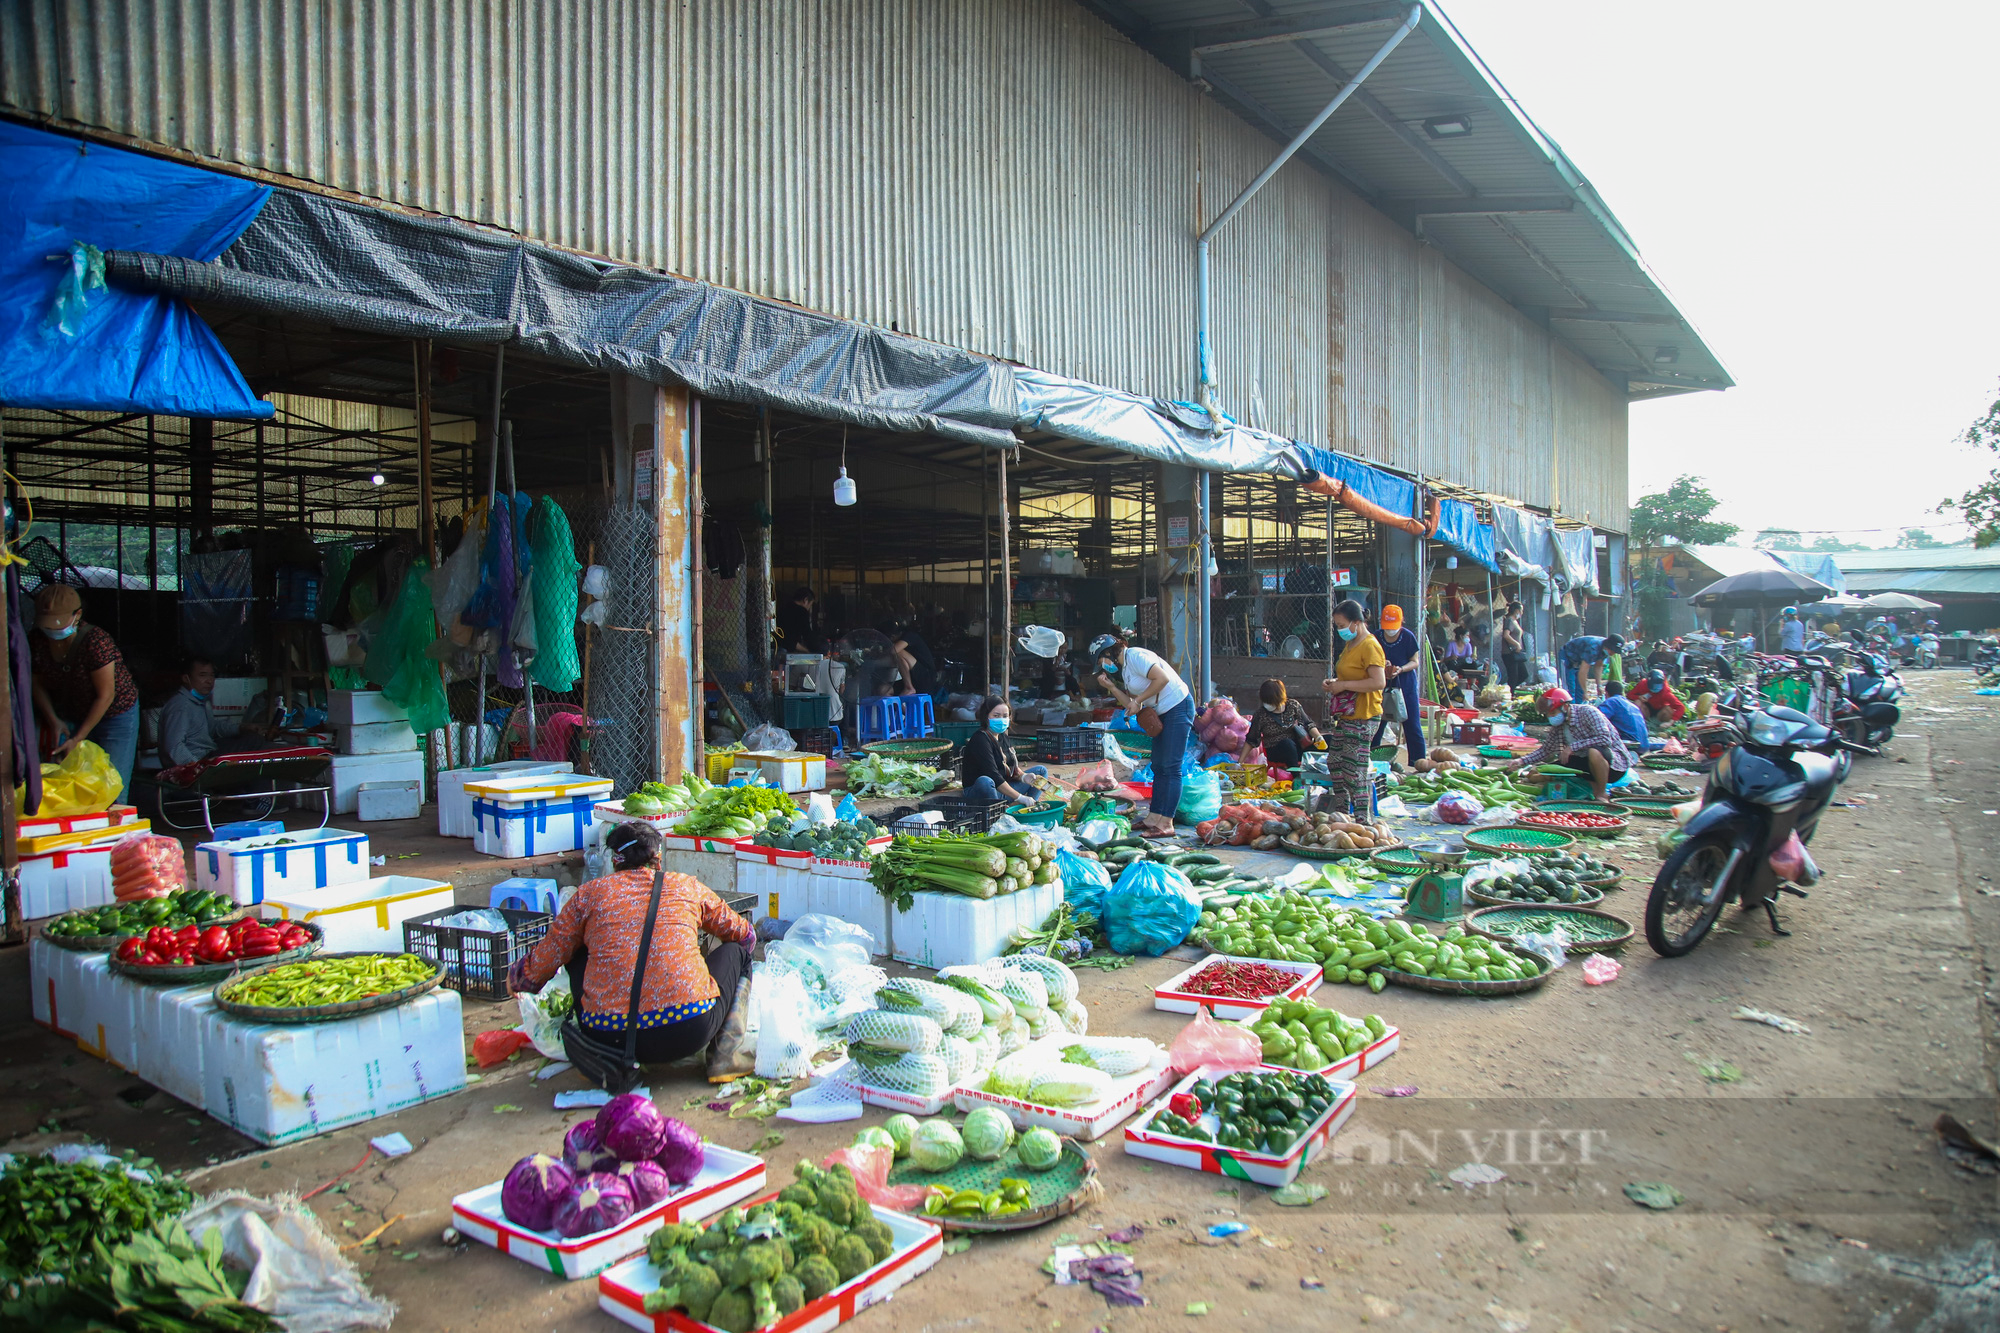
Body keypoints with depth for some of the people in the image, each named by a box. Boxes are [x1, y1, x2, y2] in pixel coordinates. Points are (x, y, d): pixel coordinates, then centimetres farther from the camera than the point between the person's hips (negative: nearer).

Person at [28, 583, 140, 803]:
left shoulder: (95, 642, -26)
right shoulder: (39, 644, -8)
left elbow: (105, 696, -22)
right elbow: (38, 684, 9)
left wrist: (77, 739, -20)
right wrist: (53, 720, -6)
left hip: (115, 714, -5)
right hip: (72, 717, 5)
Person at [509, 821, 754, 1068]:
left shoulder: (590, 893, 12)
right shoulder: (688, 886, 13)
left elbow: (544, 962, 15)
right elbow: (746, 936, 27)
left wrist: (517, 976, 38)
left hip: (610, 1037, 1)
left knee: (577, 954, 27)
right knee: (734, 950, 26)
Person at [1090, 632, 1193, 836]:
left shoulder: (1135, 656, -14)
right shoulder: (1122, 669, 14)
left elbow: (1162, 678, -23)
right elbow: (1130, 704, 9)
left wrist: (1138, 700, -15)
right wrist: (1111, 686, -2)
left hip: (1178, 706, -11)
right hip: (1162, 713, 11)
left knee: (1170, 767, -10)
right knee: (1158, 767, 10)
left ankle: (1166, 823, -10)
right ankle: (1154, 817, 13)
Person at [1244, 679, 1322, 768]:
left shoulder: (1293, 705, 0)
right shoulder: (1260, 715, -4)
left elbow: (1308, 724, 4)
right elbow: (1251, 741, 3)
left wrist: (1319, 738, -15)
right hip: (1275, 753, -2)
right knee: (1288, 743, -37)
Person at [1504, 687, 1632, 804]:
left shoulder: (1587, 712, -19)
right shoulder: (1558, 726, 2)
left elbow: (1605, 739, -30)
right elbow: (1546, 749, 11)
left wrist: (1573, 747, -29)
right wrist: (1521, 762, -2)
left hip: (1615, 763, -7)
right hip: (1587, 762, 7)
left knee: (1594, 752, -42)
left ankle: (1601, 796, -17)